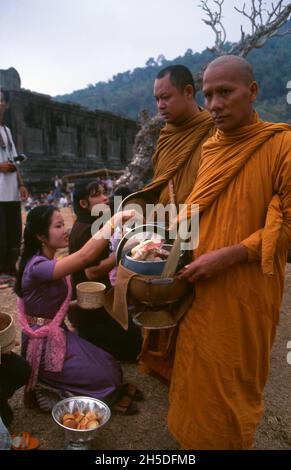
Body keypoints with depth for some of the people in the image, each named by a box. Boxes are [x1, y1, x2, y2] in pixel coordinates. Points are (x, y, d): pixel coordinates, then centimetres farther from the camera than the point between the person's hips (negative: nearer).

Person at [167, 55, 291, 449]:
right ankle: (196, 437, 44)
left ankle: (231, 441, 39)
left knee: (233, 382, 12)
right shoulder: (208, 149, 8)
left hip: (246, 291, -5)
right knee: (198, 375, 19)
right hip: (201, 287, 6)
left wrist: (228, 255, -20)